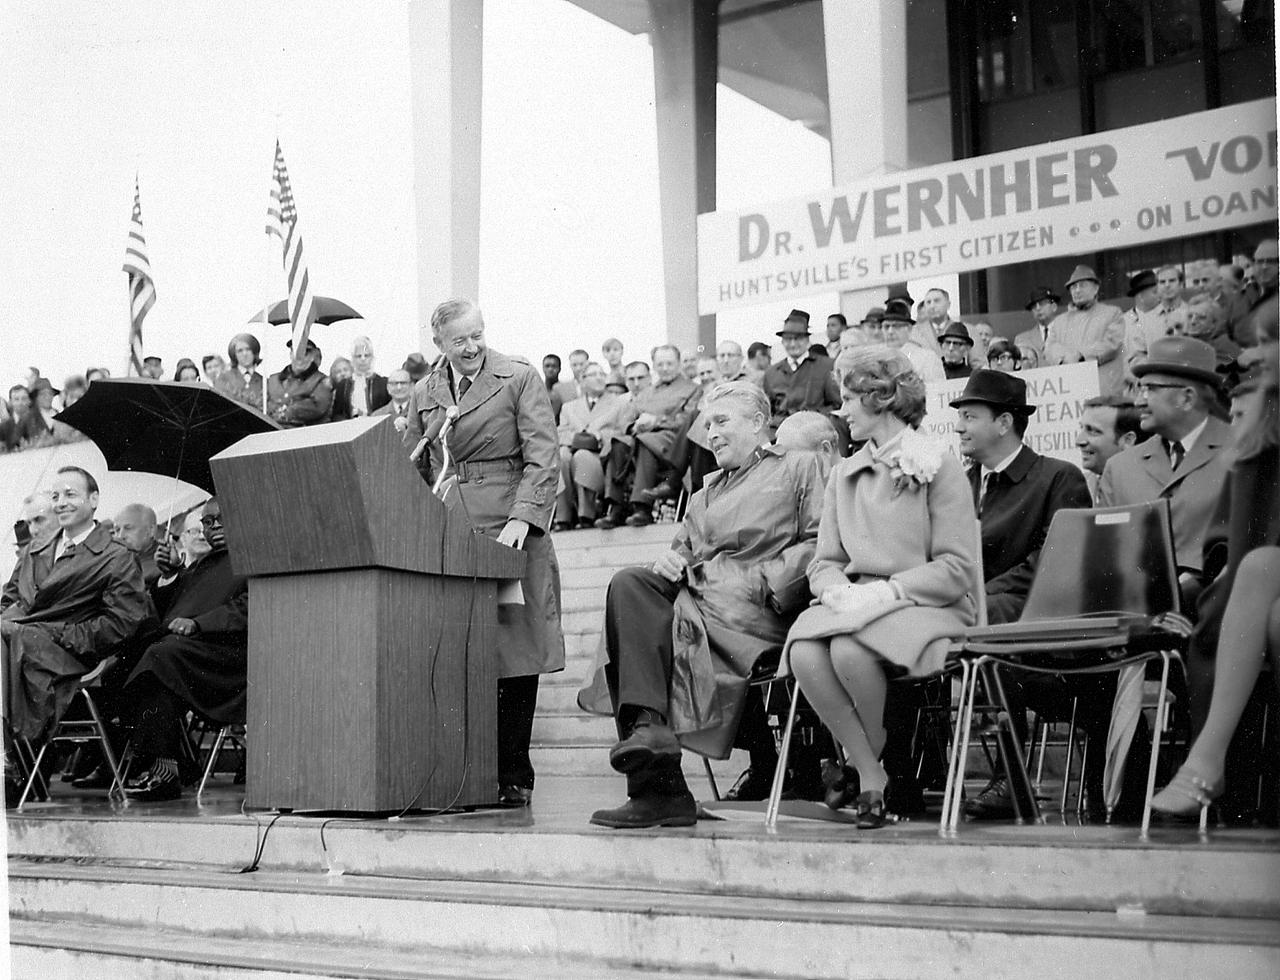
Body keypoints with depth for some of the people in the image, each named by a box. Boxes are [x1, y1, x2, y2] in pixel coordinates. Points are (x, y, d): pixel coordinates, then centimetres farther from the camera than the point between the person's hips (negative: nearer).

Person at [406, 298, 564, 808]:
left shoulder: (519, 378, 2)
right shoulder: (424, 394, 16)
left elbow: (542, 459, -5)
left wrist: (522, 518, -18)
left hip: (508, 531, -4)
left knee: (515, 654, -3)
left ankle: (513, 778, 5)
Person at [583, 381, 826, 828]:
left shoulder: (800, 468, 14)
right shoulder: (707, 493, 35)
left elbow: (821, 544, 0)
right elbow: (683, 548, 28)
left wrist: (763, 582, -12)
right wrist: (669, 563, 4)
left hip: (756, 608, -6)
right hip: (694, 593, 6)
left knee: (677, 618, -32)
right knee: (629, 584, -25)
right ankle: (647, 722, -36)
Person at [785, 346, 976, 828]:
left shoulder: (939, 467, -1)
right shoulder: (845, 473, 18)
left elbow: (955, 570, -8)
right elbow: (824, 562, 14)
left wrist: (883, 592, -17)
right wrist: (838, 591, -10)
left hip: (925, 607, -5)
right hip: (855, 605, 5)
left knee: (849, 649, -35)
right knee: (803, 653, -29)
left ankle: (864, 761, -5)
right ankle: (870, 776, -15)